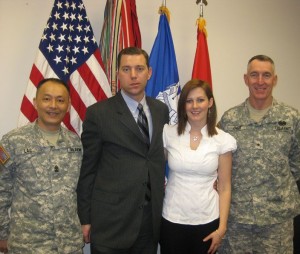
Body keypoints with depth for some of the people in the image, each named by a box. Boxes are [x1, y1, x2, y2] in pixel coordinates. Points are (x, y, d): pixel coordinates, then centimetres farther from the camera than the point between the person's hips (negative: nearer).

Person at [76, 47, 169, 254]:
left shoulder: (161, 110, 6)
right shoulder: (98, 113, -8)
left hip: (152, 217, 5)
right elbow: (87, 169, -5)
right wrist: (85, 219, -4)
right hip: (110, 219, -4)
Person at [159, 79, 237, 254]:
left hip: (207, 221, 0)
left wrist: (222, 227, -4)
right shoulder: (168, 133, -4)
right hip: (172, 219, 0)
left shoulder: (223, 140, -4)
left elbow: (224, 187, -1)